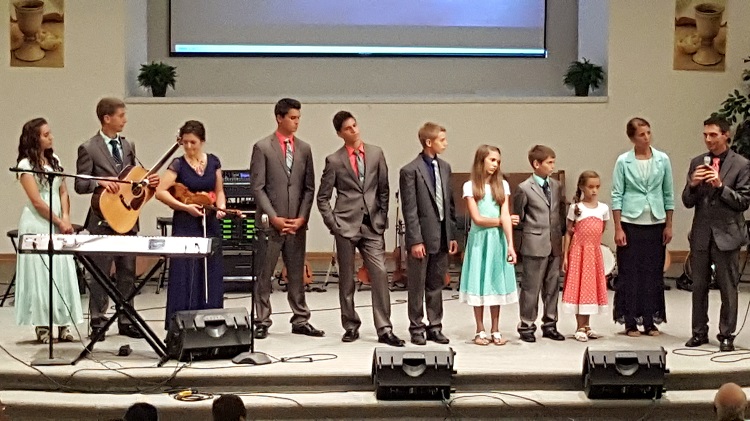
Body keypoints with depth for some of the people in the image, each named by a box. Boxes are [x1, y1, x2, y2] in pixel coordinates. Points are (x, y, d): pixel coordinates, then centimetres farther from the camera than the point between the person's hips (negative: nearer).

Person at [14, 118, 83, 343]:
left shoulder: (54, 160, 11)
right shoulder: (26, 164, -7)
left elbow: (63, 192, 11)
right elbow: (36, 201, -11)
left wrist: (66, 219, -3)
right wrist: (59, 222, -8)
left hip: (59, 224, 6)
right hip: (38, 224, -6)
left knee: (63, 272, 2)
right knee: (41, 273, -2)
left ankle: (63, 324, 6)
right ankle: (42, 325, 4)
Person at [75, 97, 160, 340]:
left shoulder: (128, 146, 12)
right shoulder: (89, 149, -7)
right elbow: (80, 185, -8)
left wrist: (148, 182, -2)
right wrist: (100, 183, -26)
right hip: (103, 220, -6)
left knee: (127, 272, 9)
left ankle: (126, 321, 16)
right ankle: (98, 322, 8)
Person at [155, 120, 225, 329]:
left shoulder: (213, 162, 6)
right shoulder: (178, 164, -5)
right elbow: (160, 192, -12)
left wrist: (221, 208, -7)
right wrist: (185, 206, -18)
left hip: (210, 224, 4)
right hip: (185, 225, -4)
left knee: (211, 275, 6)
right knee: (184, 276, -5)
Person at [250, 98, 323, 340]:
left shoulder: (304, 149, 10)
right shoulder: (262, 147, -2)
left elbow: (309, 188, 9)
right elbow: (258, 187, -6)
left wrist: (301, 218, -3)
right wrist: (274, 218, -12)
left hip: (297, 223, 4)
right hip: (270, 222, -4)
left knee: (297, 274, 9)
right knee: (264, 274, 1)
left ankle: (300, 321, 15)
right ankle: (262, 322, 7)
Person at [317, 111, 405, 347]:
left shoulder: (376, 153, 7)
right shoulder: (334, 161, 1)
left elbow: (384, 189, 12)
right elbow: (322, 198, 4)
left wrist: (382, 218, 6)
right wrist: (333, 223, -4)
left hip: (372, 226, 1)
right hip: (346, 226, -1)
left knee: (380, 275, -7)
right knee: (346, 279, 5)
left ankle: (384, 330, -3)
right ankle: (351, 326, 17)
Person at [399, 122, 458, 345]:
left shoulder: (445, 167, 9)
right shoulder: (410, 171, -10)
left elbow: (449, 204, 13)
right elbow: (409, 209, -11)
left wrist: (452, 235, 10)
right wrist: (415, 240, -14)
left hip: (442, 237, 6)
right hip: (422, 237, -6)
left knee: (436, 285, 12)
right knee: (417, 287, 4)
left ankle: (435, 327, 20)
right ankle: (417, 328, 13)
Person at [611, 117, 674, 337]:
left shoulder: (662, 160, 4)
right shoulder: (623, 161, -1)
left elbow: (669, 194, 8)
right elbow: (617, 196, -1)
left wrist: (668, 225, 5)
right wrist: (618, 228, -6)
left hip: (656, 224, 2)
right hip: (631, 224, -2)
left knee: (654, 273, 4)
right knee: (629, 273, 0)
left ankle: (650, 321, 12)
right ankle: (630, 322, 8)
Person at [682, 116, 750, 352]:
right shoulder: (697, 163, 8)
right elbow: (687, 202, 7)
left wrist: (721, 186, -20)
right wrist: (692, 185, -13)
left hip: (726, 235, -4)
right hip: (701, 234, 4)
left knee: (728, 288, 2)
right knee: (699, 286, 10)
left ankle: (726, 335, 10)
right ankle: (699, 332, 20)